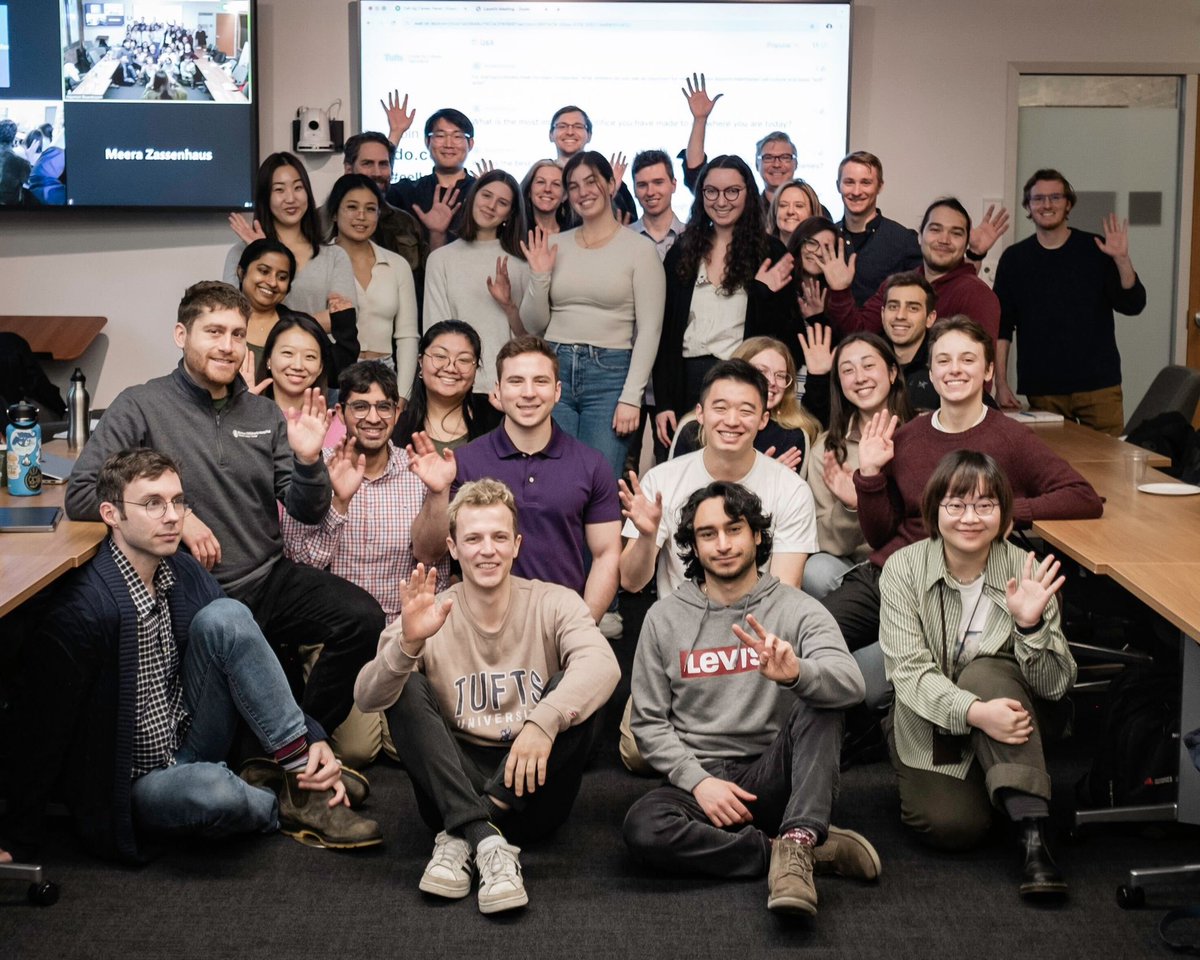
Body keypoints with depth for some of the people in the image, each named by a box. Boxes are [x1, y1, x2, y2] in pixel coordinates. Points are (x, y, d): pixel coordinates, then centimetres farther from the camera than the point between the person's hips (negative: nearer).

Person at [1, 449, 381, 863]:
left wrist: (313, 738, -8)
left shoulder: (185, 574, -1)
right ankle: (288, 809, -3)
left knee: (225, 617, -16)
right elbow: (42, 731, -20)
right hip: (135, 782, -6)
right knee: (214, 790, -39)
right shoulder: (83, 607, -22)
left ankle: (303, 775, -13)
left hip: (194, 744, 6)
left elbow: (250, 663, 4)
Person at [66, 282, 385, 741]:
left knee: (364, 618, -20)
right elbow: (80, 495, -10)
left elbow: (307, 511, 8)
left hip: (271, 579, 4)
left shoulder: (264, 414, 11)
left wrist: (308, 460, -13)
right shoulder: (142, 406, -2)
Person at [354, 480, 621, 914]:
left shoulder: (553, 604, -1)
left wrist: (544, 721, -40)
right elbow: (366, 698, -15)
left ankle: (460, 838, -27)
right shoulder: (432, 618, 0)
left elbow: (603, 665, -22)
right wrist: (408, 643, -35)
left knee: (573, 689, -23)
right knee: (408, 688, -19)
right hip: (455, 787, 1)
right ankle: (487, 841, -35)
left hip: (531, 790, 0)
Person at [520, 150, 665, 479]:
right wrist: (539, 276, -3)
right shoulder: (554, 246, 10)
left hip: (610, 372, -3)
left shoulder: (639, 248, 0)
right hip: (554, 368, 3)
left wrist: (631, 397, -10)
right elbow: (533, 325, 13)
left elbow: (649, 330, -3)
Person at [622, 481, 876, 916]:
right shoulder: (664, 618, 8)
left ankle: (796, 843, -33)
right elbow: (649, 722, 5)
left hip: (772, 778, -1)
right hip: (698, 779, 1)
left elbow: (851, 685, -16)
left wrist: (796, 674, -39)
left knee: (818, 700, -26)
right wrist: (698, 780, -12)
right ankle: (814, 848, -22)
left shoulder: (798, 610, 2)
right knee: (643, 827, -32)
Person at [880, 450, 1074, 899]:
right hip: (929, 725, -1)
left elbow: (1055, 685, -9)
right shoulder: (903, 568, -11)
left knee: (983, 672, -33)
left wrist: (1030, 624, -28)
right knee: (954, 825, -26)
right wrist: (973, 712, -37)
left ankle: (1033, 838, -35)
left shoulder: (1026, 572, -9)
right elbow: (909, 671, -19)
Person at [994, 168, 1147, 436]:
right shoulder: (1014, 259, 5)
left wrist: (1122, 260, -17)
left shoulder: (1096, 249, 2)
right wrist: (1001, 383, -2)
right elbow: (1001, 326, 4)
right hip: (1041, 390, 1)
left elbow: (1132, 305, -2)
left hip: (1099, 385, 0)